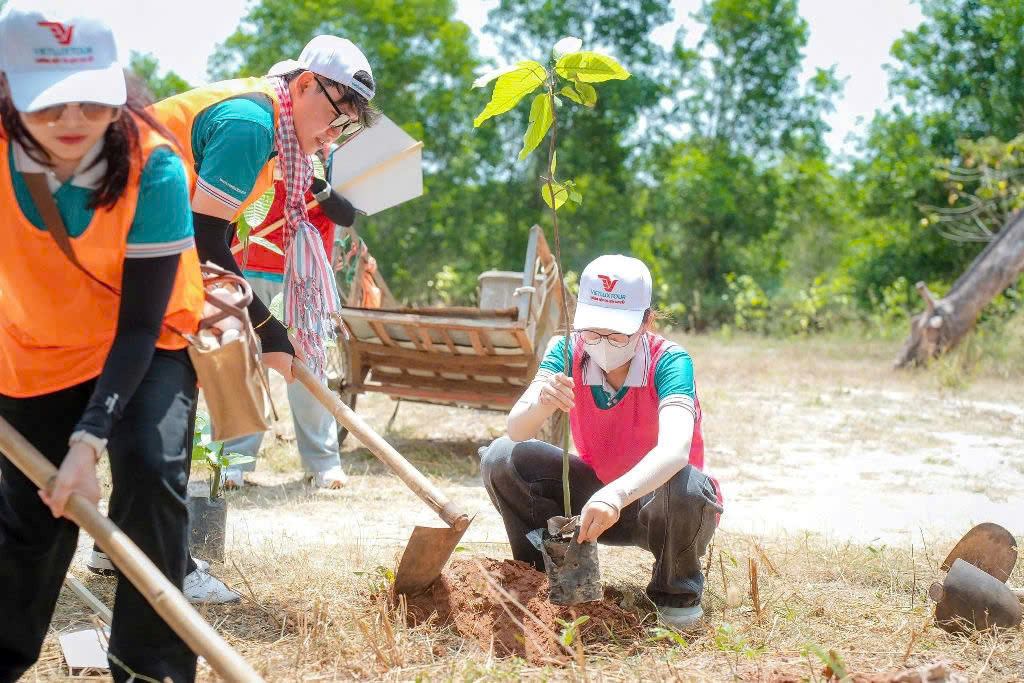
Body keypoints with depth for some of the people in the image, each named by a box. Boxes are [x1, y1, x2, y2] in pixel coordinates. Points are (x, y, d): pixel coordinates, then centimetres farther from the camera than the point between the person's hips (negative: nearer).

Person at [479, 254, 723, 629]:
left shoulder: (669, 362, -24)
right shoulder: (567, 352, -13)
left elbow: (675, 449, -43)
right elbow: (516, 431, -23)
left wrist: (616, 495, -60)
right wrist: (541, 403, -47)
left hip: (653, 501, -3)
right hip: (596, 491, 3)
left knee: (684, 488, -39)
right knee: (501, 460, -18)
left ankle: (677, 591, -6)